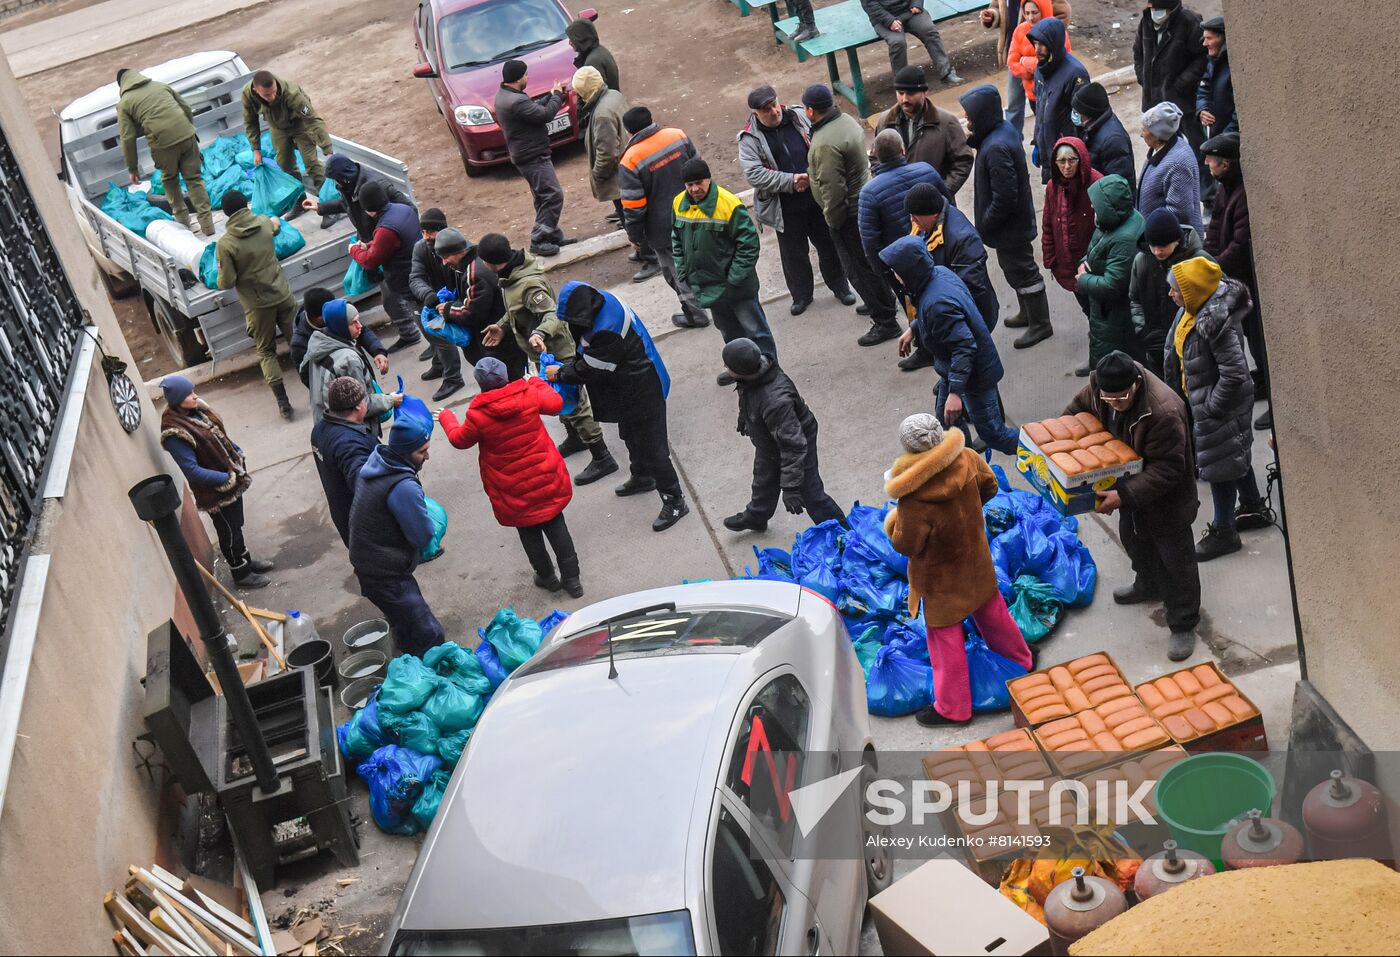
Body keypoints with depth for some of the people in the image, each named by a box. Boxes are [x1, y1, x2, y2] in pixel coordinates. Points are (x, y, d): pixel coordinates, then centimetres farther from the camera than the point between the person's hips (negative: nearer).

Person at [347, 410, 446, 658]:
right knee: (430, 637, -9)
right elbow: (424, 536, -19)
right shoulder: (404, 487, -29)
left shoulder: (375, 460, 0)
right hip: (386, 576, -10)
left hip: (367, 561, 10)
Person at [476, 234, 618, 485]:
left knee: (573, 403, -2)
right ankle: (576, 438, 48)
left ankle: (602, 458, 6)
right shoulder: (512, 275, -2)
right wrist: (502, 326, 15)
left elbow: (553, 314, -41)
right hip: (546, 351, 10)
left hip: (557, 353, -10)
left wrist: (540, 334, -57)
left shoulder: (529, 284, -32)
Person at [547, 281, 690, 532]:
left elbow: (591, 370, -24)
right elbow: (588, 352, 8)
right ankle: (641, 477, 51)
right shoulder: (602, 302, -8)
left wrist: (560, 374, -9)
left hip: (642, 392, -10)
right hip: (629, 387, 10)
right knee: (631, 436, 29)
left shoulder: (607, 330, -37)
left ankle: (674, 501, 11)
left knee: (651, 446, -1)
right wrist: (568, 366, -4)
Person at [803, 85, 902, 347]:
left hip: (849, 211, -10)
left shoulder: (825, 143, -28)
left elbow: (833, 188, -28)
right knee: (870, 259, 27)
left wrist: (832, 219, -14)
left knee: (859, 268, 0)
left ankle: (885, 322, 6)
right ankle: (883, 301, 45)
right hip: (866, 198, 10)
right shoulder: (847, 120, 2)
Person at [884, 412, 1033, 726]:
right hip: (976, 558, 6)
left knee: (946, 636, 13)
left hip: (941, 578, -6)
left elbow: (907, 545, -26)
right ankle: (1022, 658, 56)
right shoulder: (968, 459, -22)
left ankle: (952, 708, 31)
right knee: (991, 609, 31)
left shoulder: (914, 499, -39)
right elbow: (989, 486, -1)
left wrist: (893, 523, -7)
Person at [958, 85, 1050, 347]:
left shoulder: (996, 148, -31)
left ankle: (1040, 324, 20)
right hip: (1016, 220, 10)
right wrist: (972, 139, -5)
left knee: (1021, 271, 6)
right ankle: (1028, 313, 42)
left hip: (1009, 226, -10)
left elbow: (1004, 199, -30)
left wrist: (983, 225, -17)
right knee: (1014, 268, 25)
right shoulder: (1003, 129, -2)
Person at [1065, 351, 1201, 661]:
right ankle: (1149, 585, 56)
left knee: (1176, 559, 7)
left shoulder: (1164, 412, -40)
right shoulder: (1099, 387, -19)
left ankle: (1184, 625, 23)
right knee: (1134, 539, 29)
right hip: (1129, 482, 8)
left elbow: (1166, 470, -35)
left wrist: (1124, 495, -39)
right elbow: (1078, 409, 5)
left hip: (1166, 496, -8)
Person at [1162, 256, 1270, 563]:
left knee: (1218, 463, 6)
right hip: (1202, 401, 9)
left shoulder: (1216, 323, -33)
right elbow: (1178, 351, 11)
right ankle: (1254, 508, 46)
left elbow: (1235, 374, -32)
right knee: (1235, 454, 25)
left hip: (1221, 406, -9)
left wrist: (1211, 407, -21)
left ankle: (1224, 532, 22)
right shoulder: (1193, 310, -5)